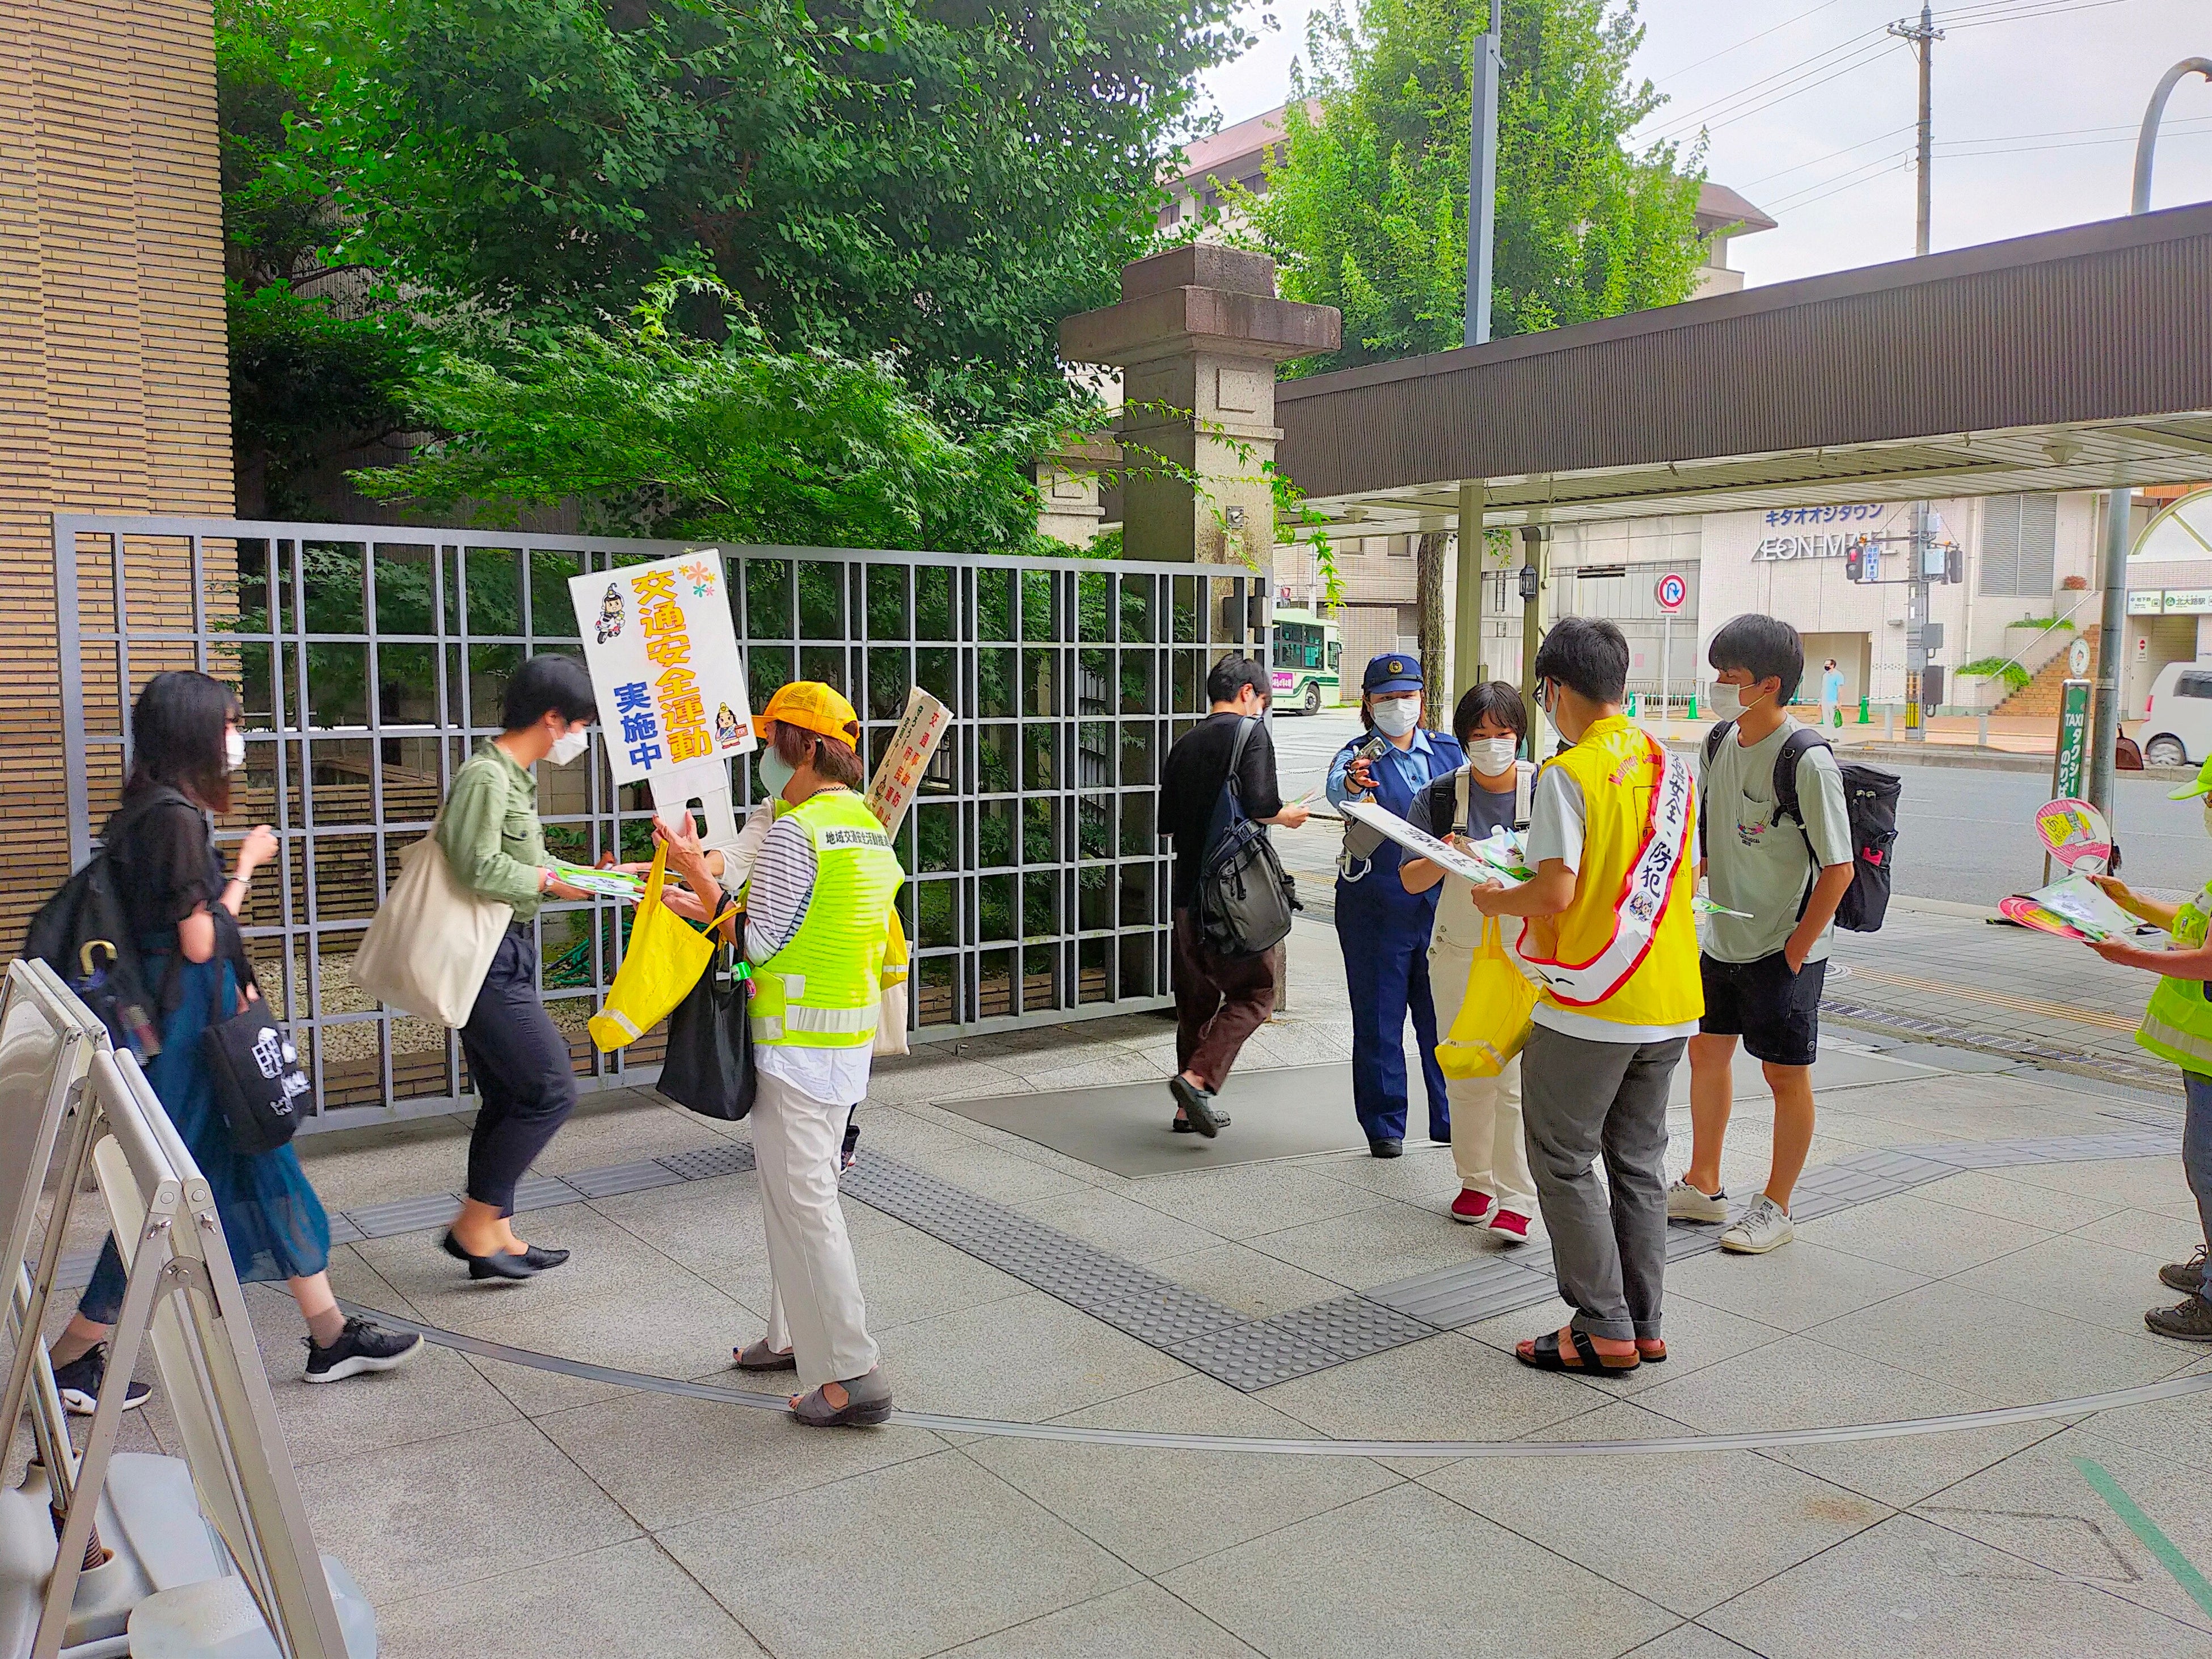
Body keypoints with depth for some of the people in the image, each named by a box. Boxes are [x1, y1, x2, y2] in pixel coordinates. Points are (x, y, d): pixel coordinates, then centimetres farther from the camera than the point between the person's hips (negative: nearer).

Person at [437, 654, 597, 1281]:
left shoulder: (515, 775, 16)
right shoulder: (486, 774, -16)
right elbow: (478, 866, -25)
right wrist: (551, 881, -14)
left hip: (506, 957, 11)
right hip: (487, 959, -11)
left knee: (508, 1099, 14)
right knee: (551, 1089, -8)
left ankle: (496, 1235, 23)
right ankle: (474, 1223, 2)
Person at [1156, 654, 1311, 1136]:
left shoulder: (1184, 744, 14)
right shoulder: (1250, 731, -5)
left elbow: (1167, 825, 16)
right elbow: (1260, 805, -17)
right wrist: (1287, 816, 3)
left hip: (1187, 888, 7)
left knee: (1196, 996, 14)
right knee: (1254, 992, 2)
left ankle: (1190, 1106, 19)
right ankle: (1198, 1078, -14)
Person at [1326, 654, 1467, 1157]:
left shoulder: (1449, 750, 9)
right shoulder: (1360, 755, -3)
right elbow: (1337, 788, -26)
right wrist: (1351, 783, -50)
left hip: (1441, 902, 3)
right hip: (1376, 904, -3)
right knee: (1378, 1020, 3)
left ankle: (1452, 1120, 20)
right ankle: (1384, 1126, 14)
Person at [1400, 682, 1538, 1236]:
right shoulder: (1439, 797, 1)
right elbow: (1410, 880, 1)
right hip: (1458, 951, 3)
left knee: (1516, 1077, -8)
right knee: (1466, 1074, 10)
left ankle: (1516, 1196, 1)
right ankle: (1476, 1180, 26)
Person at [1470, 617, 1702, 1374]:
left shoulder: (1567, 774, -15)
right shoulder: (1673, 767, 7)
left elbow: (1556, 892, -21)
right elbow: (1683, 871, 14)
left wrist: (1498, 899, -2)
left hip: (1589, 1005, -7)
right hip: (1669, 1002, 7)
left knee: (1562, 1161, 6)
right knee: (1639, 1161, 16)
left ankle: (1603, 1329, 9)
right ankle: (1643, 1324, 23)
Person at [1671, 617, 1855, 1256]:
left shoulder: (1808, 760, -20)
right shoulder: (1722, 741, 3)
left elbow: (1838, 869, -18)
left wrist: (1796, 950, -16)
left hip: (1785, 948, -8)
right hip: (1723, 938, 8)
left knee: (1786, 1074, 5)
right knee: (1707, 1053, 16)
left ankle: (1776, 1208, 20)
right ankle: (1703, 1186, 32)